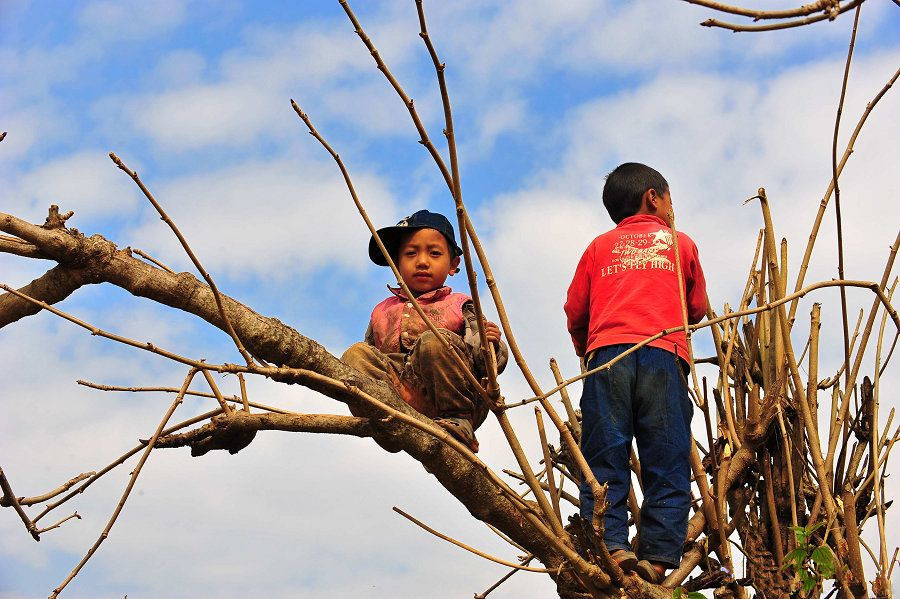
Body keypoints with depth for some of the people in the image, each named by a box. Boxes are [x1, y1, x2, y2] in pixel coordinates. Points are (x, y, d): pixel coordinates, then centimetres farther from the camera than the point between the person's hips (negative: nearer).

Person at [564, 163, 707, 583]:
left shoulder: (599, 247, 21)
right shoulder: (681, 243, 20)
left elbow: (575, 313, 18)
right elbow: (698, 309, 26)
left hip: (606, 354, 1)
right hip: (664, 356, -1)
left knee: (604, 461, -3)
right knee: (667, 468, -2)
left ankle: (610, 545, -19)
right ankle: (657, 558, -12)